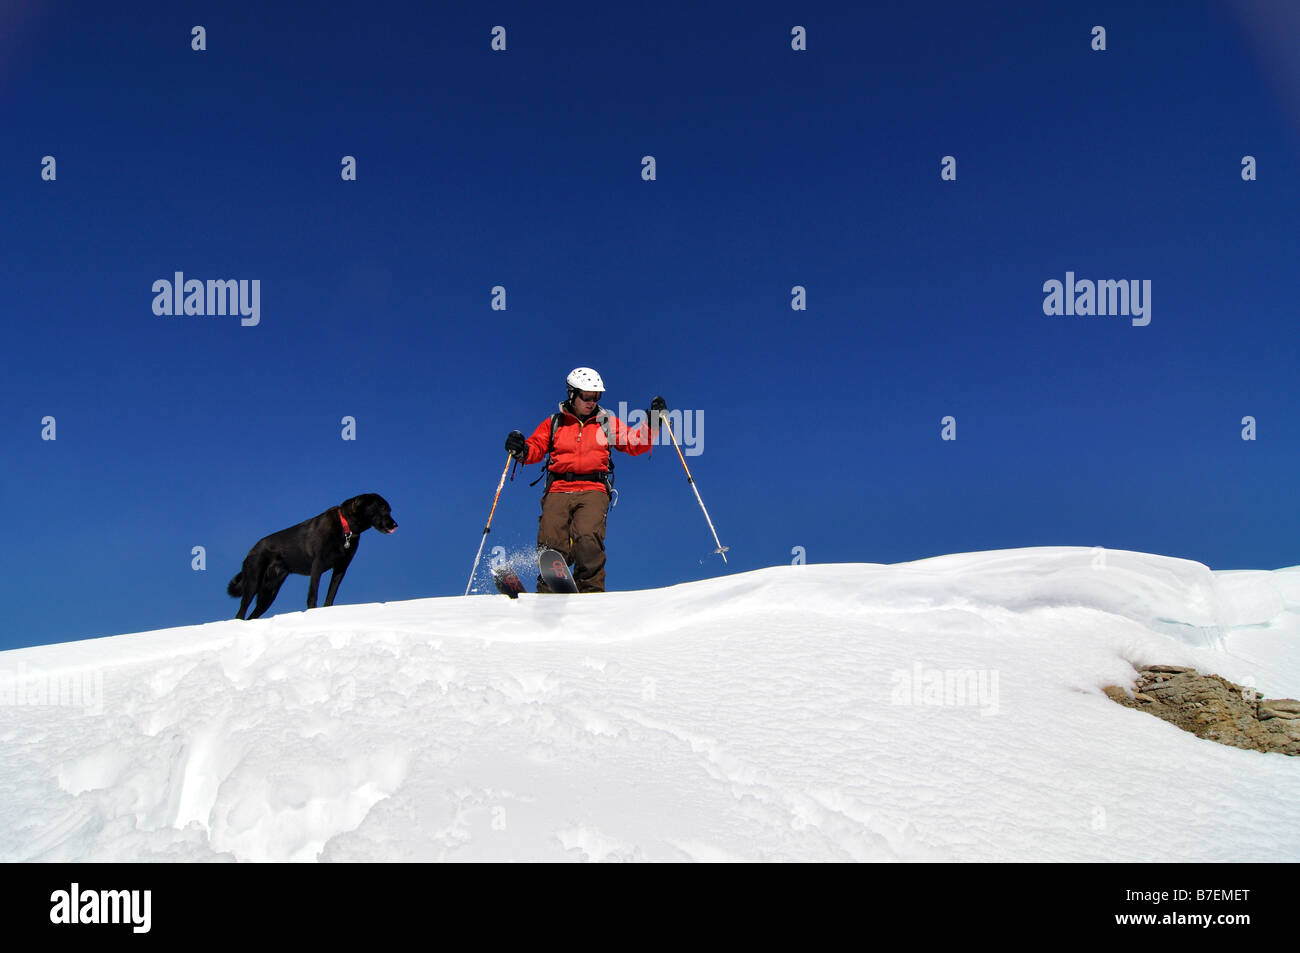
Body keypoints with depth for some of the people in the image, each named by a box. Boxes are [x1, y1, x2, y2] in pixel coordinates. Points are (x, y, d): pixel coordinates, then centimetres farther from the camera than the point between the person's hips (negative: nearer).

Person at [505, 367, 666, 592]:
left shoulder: (607, 423, 21)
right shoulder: (554, 423, 21)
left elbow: (636, 444, 17)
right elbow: (535, 447, 14)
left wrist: (652, 422, 5)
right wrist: (521, 450, -8)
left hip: (593, 491, -1)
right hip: (558, 490, 1)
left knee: (587, 539, -28)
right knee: (552, 544, -19)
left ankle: (591, 592, -27)